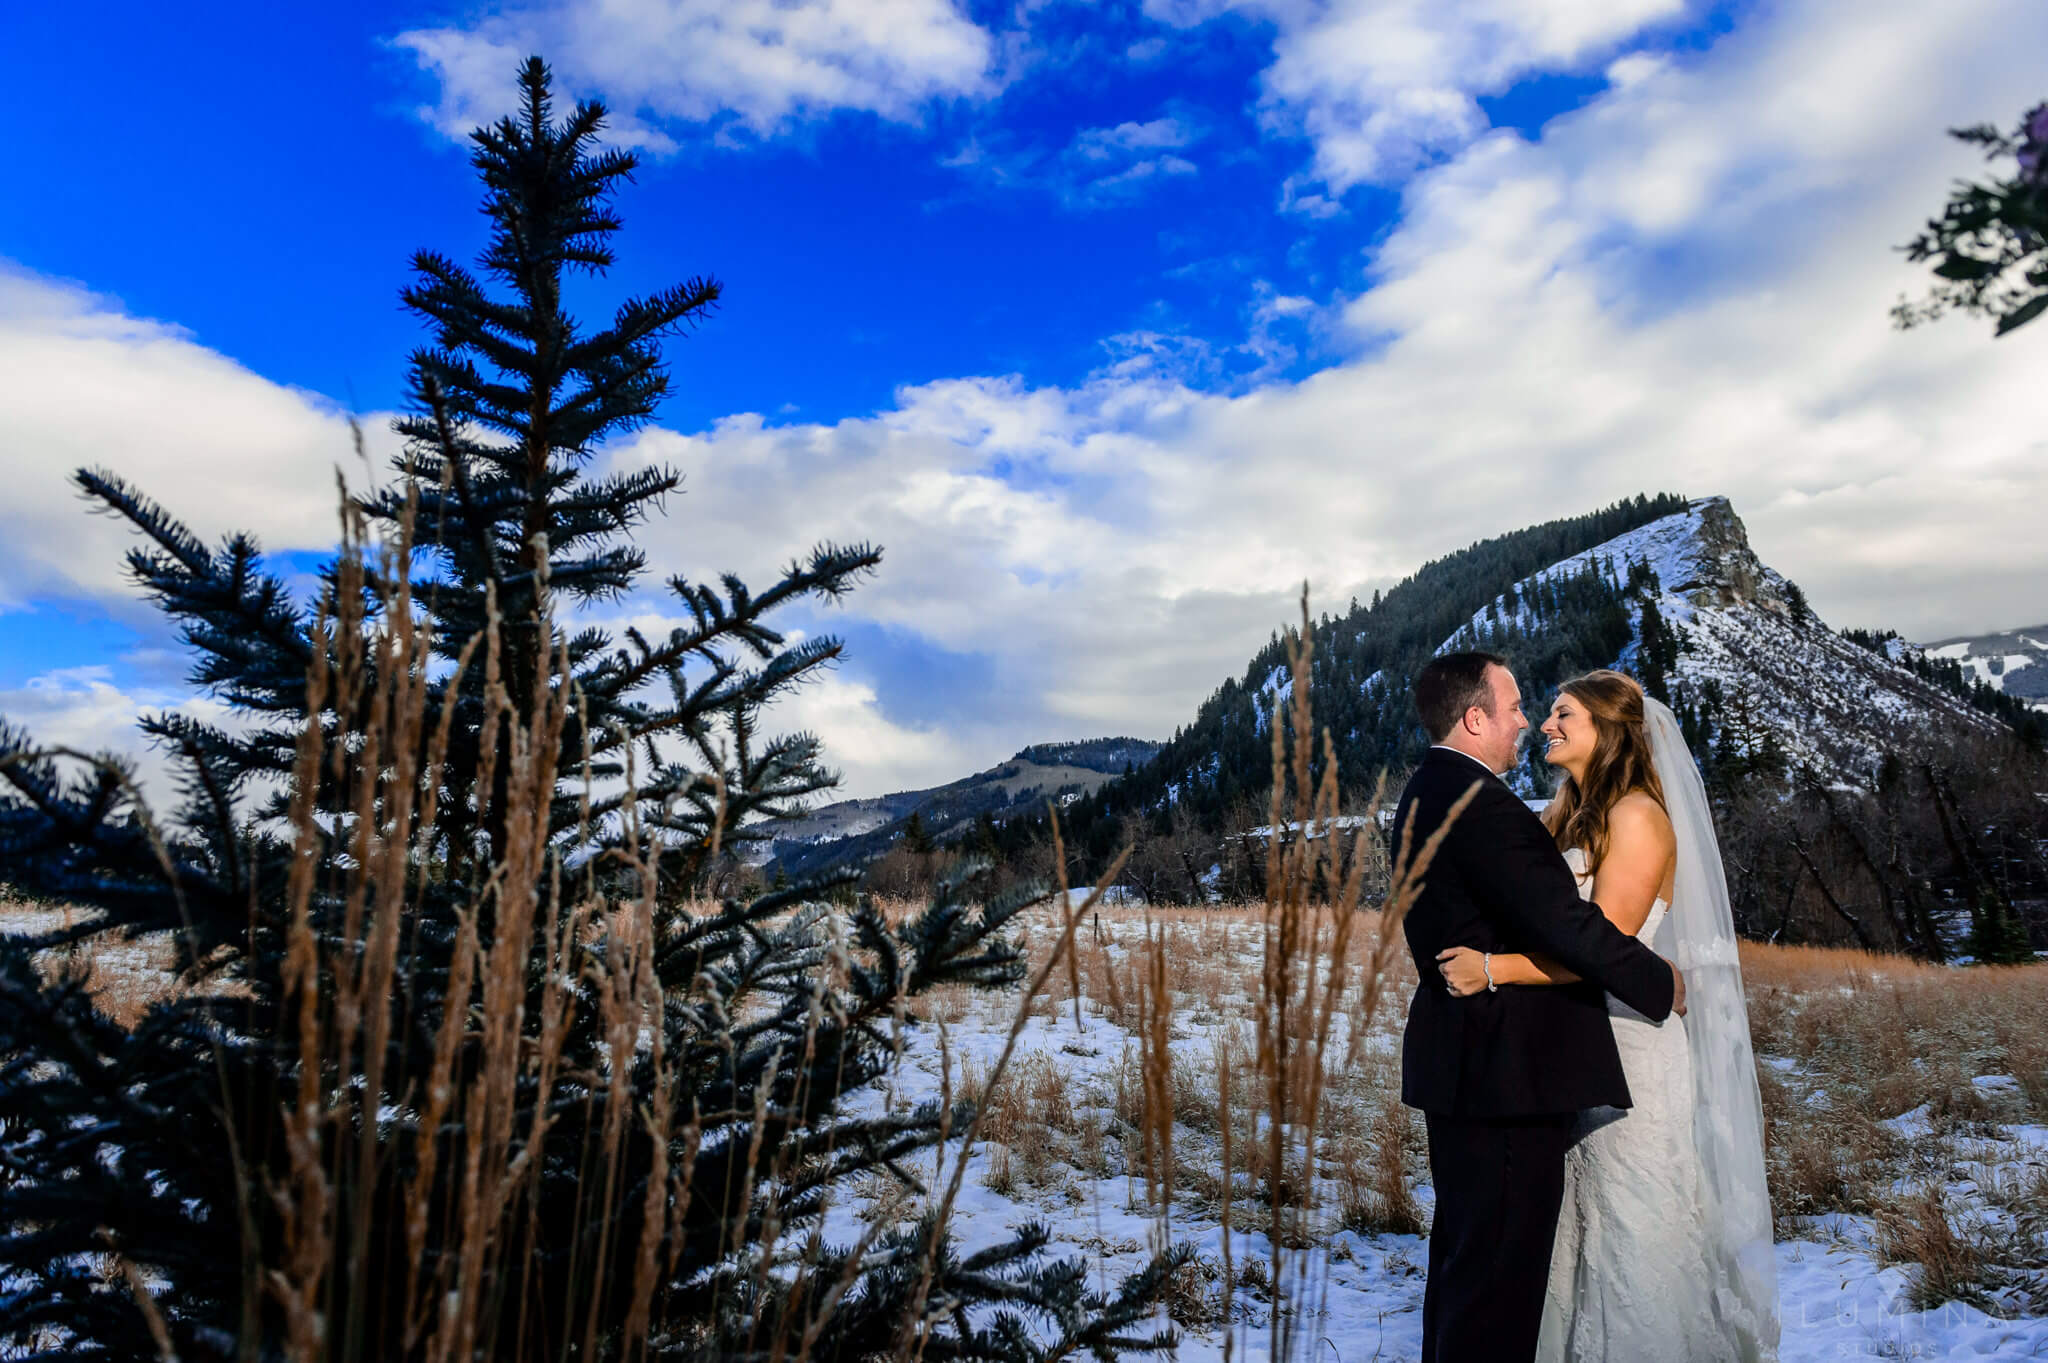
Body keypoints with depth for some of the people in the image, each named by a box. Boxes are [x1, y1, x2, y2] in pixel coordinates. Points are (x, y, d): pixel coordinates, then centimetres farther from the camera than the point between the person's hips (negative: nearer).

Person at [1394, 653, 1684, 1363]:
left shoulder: (1425, 793, 11)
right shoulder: (1479, 801, -22)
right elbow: (1564, 922, -23)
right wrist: (1660, 982, -10)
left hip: (1459, 1062, 11)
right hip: (1508, 1068, -10)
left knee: (1463, 1246, 22)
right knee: (1502, 1260, 1)